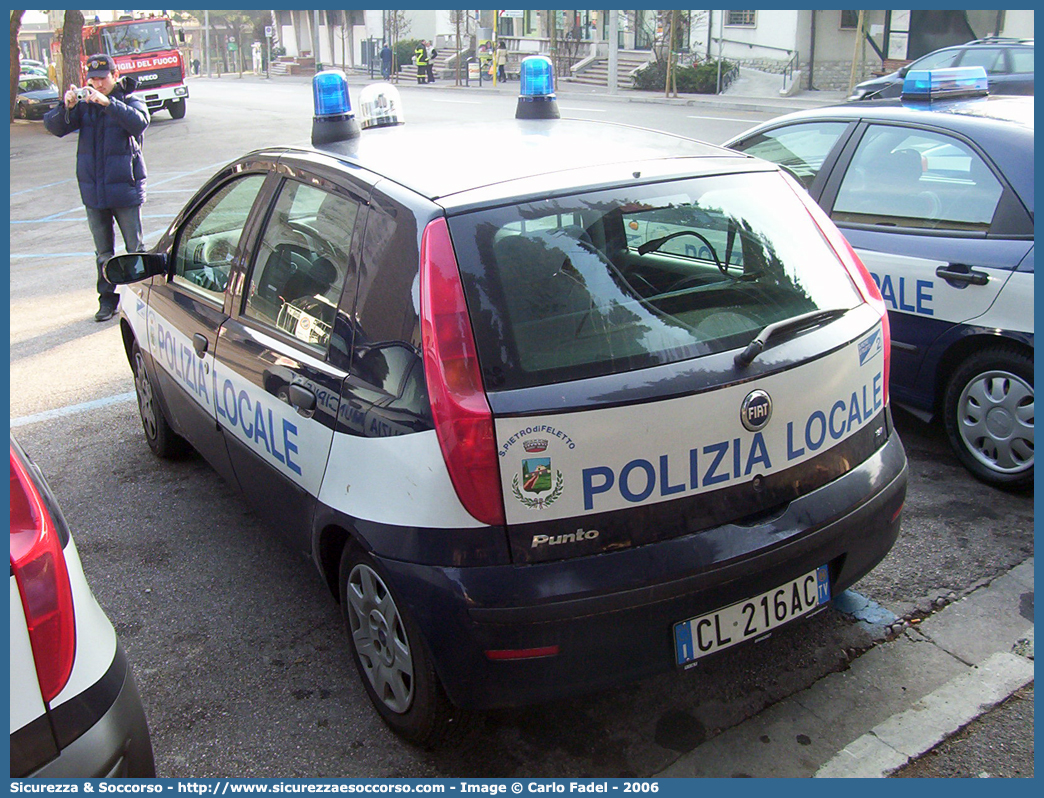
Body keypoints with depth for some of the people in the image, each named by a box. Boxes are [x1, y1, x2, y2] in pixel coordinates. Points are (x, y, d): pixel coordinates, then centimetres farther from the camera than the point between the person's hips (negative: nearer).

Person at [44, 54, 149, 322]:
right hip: (93, 190, 4)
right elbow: (54, 126, -2)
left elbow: (138, 122, -24)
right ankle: (108, 299, 20)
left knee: (135, 248, 3)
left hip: (125, 188, -4)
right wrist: (67, 106, -21)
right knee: (103, 252, 11)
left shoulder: (130, 100, -2)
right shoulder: (84, 104, 6)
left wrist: (108, 103, -34)